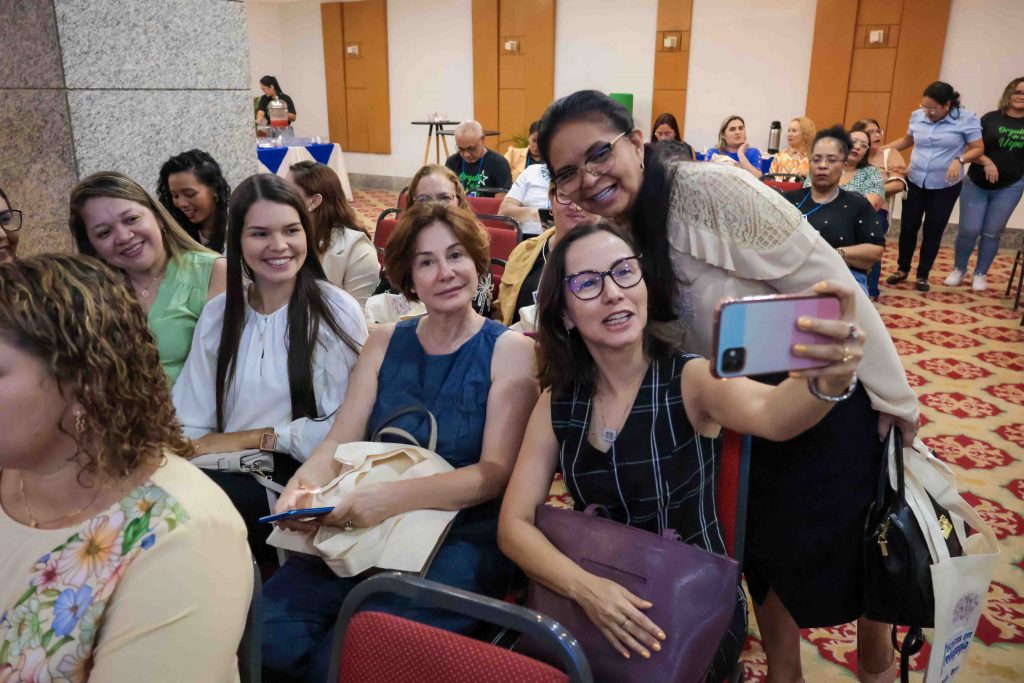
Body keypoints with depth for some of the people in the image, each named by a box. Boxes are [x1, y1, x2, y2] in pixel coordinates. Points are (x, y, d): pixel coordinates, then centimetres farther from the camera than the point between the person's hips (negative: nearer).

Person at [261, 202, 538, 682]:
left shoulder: (510, 350, -3)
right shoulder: (384, 342, 11)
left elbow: (496, 473, -12)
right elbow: (340, 442, 6)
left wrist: (394, 497, -26)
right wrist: (305, 483, -17)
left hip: (463, 538, -3)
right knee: (268, 635, -18)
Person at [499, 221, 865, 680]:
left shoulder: (691, 379, -14)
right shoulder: (557, 403, -5)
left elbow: (772, 415, -35)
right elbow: (513, 525, -7)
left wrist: (829, 380, -57)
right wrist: (583, 587, -24)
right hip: (595, 601, 3)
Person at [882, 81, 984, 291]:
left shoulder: (967, 119, -11)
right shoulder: (917, 116, -1)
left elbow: (978, 149, -9)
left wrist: (959, 160, -27)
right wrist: (882, 149, 7)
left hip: (945, 187, -3)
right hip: (914, 181, 3)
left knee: (933, 231, 7)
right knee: (908, 227, 7)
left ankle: (923, 275, 20)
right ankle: (902, 269, 26)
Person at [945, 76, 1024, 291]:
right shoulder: (991, 118, -4)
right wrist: (986, 162, -21)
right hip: (977, 184, -1)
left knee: (991, 233, 6)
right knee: (969, 230, -2)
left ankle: (980, 274, 20)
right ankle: (958, 269, 20)